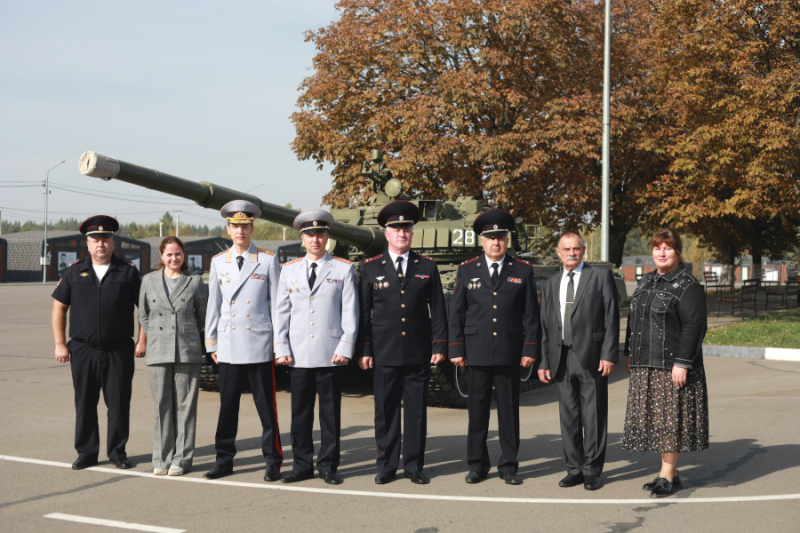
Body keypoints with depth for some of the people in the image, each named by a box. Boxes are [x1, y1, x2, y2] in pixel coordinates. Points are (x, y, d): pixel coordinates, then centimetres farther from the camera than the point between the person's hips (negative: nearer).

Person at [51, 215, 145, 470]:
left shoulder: (127, 271, 4)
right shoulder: (74, 272, 8)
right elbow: (59, 307, 10)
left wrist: (142, 341, -1)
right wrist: (60, 344, 4)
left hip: (119, 351, -1)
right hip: (83, 351, 1)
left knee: (119, 403, 3)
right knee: (85, 404, 6)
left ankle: (117, 452, 14)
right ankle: (86, 453, 17)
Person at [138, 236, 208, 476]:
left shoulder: (195, 282, 3)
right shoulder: (149, 280, 8)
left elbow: (202, 315, 10)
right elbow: (143, 315, 16)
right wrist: (156, 338, 14)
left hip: (188, 352, -1)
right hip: (158, 352, 1)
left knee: (185, 405, 1)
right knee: (162, 405, 4)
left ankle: (181, 458, 8)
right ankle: (162, 458, 12)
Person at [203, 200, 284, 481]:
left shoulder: (268, 260, 2)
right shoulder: (218, 262, 10)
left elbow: (277, 303, 3)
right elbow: (213, 305, 13)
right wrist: (212, 343, 10)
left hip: (260, 346, -2)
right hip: (228, 347, 2)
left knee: (266, 406, 1)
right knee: (227, 406, 7)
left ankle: (273, 461, 9)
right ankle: (224, 460, 17)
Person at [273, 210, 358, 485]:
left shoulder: (343, 269, 5)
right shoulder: (289, 270, 12)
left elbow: (350, 312, 2)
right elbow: (281, 312, 11)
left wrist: (345, 347, -6)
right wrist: (281, 348, 2)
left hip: (330, 355, -2)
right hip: (298, 355, 2)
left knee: (330, 412, 2)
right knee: (300, 411, 6)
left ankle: (328, 465, 12)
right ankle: (302, 465, 15)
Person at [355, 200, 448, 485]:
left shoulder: (427, 267, 8)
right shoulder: (371, 268, 6)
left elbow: (438, 310, 8)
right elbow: (363, 312, 5)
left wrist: (439, 346, 1)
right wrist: (363, 349, 0)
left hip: (418, 354, 1)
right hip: (384, 354, -1)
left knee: (417, 411, 4)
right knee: (385, 411, 3)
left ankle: (414, 465, 14)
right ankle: (386, 466, 14)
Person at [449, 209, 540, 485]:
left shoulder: (523, 271, 7)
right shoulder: (466, 270, 8)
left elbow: (531, 314, 5)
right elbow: (456, 313, 7)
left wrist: (530, 349, -2)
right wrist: (456, 349, 1)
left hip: (510, 353, 0)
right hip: (476, 353, 0)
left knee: (509, 410, 4)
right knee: (477, 409, 4)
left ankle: (508, 466, 13)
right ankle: (477, 465, 14)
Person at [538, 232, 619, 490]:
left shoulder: (601, 277, 2)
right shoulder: (550, 284, 15)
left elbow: (611, 318, -3)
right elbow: (546, 325, 15)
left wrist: (609, 355, -11)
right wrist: (544, 361, 9)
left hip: (591, 357, -4)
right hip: (562, 358, 4)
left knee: (593, 416, 0)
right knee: (568, 416, 8)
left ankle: (592, 471, 9)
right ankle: (575, 468, 18)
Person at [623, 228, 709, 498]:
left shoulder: (688, 286, -9)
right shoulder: (647, 281, 15)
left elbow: (694, 326, -15)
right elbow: (633, 320, 21)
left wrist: (682, 363, -20)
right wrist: (629, 353, 16)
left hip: (671, 366, -8)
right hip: (645, 365, 8)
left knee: (670, 416, -4)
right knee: (653, 416, 10)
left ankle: (667, 475, 4)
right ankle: (670, 472, 20)